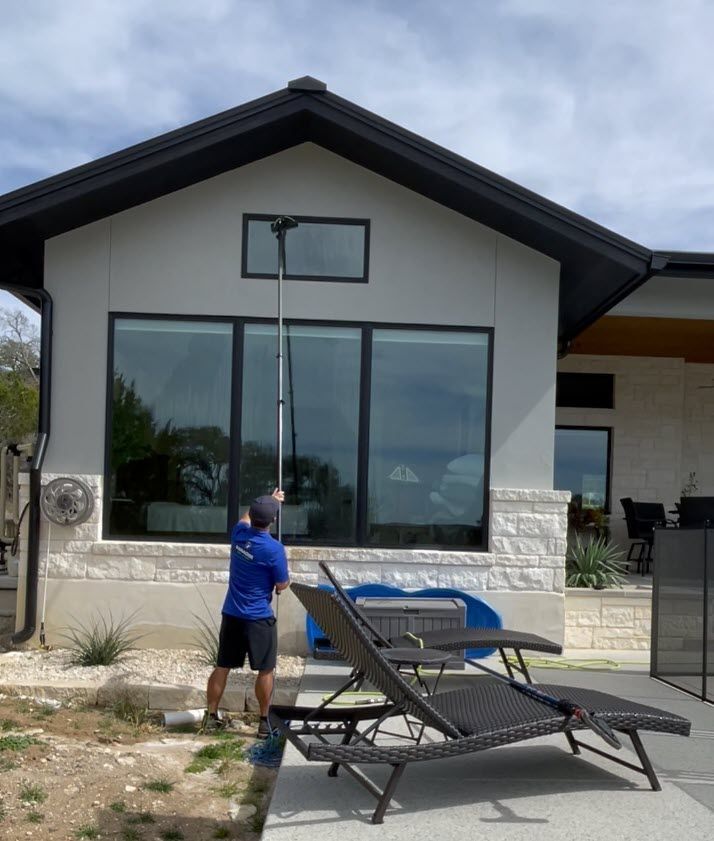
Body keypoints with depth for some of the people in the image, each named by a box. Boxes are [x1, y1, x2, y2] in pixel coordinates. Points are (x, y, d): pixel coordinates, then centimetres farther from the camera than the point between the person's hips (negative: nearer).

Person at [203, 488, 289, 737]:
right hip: (259, 618, -5)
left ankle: (211, 716, 21)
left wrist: (269, 500, 37)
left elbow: (246, 517, 24)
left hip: (231, 614, 6)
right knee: (265, 671, 7)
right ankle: (264, 722, 13)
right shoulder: (274, 548, -18)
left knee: (222, 667, 13)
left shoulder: (239, 533, -1)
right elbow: (281, 586, -9)